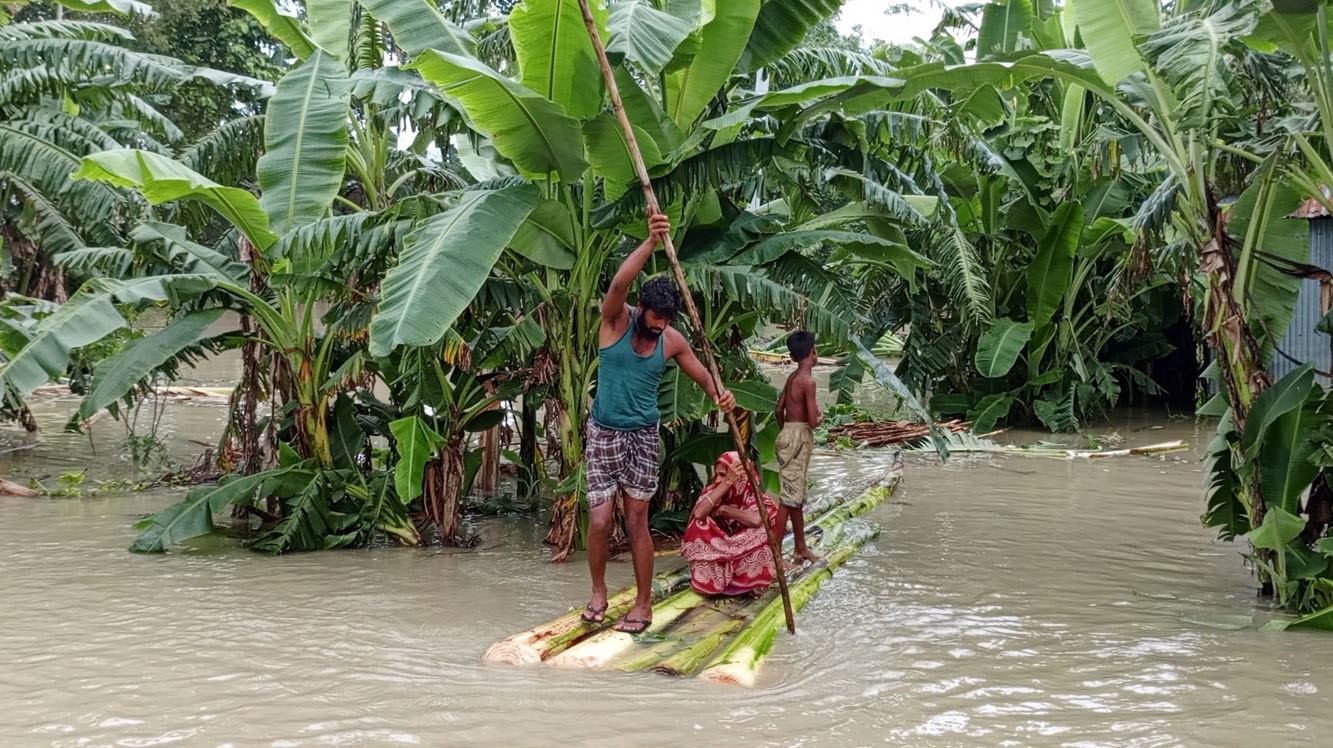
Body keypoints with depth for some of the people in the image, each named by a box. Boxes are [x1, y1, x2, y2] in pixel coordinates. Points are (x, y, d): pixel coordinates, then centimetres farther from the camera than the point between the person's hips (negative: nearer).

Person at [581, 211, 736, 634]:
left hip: (643, 436, 1)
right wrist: (651, 242, -41)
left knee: (637, 522, 3)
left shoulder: (672, 341, -1)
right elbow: (619, 284, -30)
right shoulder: (616, 320, -10)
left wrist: (720, 394, -12)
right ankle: (598, 592, 21)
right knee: (600, 520, -2)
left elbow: (701, 374, 12)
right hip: (603, 434, -1)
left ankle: (643, 605, 13)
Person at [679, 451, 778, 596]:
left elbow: (757, 520, -36)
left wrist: (725, 510, -24)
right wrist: (726, 483, -33)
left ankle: (752, 582, -7)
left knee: (763, 531, -27)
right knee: (699, 524, -24)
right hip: (716, 553, 1)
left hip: (743, 557, -1)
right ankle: (711, 581, -9)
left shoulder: (752, 495, -13)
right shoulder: (712, 491, -8)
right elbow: (699, 514, -30)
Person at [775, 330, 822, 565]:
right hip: (799, 437, -9)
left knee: (798, 494, 17)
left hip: (788, 434, 9)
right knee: (789, 496, -7)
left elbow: (779, 409, 17)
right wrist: (819, 417, 1)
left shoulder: (792, 378, 10)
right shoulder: (808, 381, -17)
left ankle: (800, 548, 27)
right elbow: (813, 421, -21)